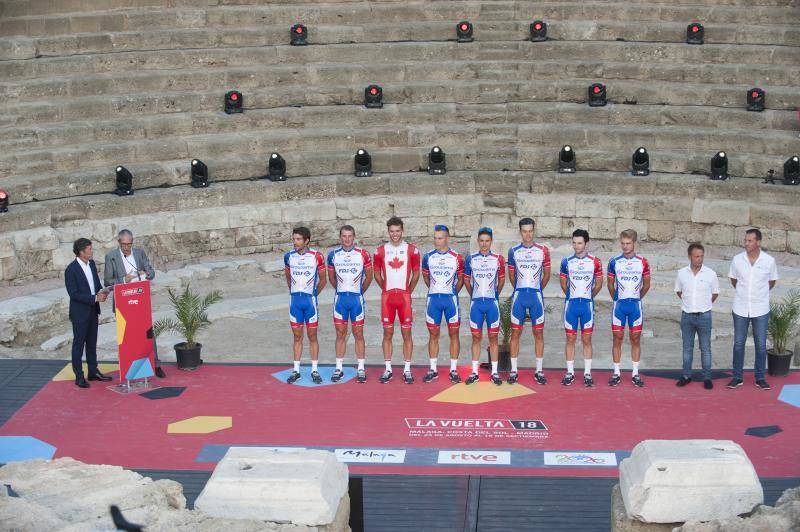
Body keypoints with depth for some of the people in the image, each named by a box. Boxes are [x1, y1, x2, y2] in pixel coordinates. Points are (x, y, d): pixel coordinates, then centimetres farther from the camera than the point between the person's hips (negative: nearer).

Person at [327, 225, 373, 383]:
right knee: (340, 334, 6)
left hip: (357, 299, -2)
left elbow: (369, 276, 6)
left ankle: (361, 369, 6)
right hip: (340, 299, 2)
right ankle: (339, 368, 11)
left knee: (358, 334, 2)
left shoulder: (362, 254, -4)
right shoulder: (333, 255, 3)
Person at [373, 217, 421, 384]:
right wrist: (387, 289, 12)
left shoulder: (412, 250, 0)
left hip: (404, 296, -1)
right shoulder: (380, 251, 3)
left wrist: (408, 291, 8)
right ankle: (388, 369, 9)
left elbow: (416, 273, 8)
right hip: (387, 297, 1)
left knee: (406, 333, 1)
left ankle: (407, 370, 6)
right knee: (388, 333, 4)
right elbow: (377, 274, 13)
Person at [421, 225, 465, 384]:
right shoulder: (428, 256, 3)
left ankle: (453, 370, 6)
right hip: (433, 299, 2)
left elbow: (461, 279, 8)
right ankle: (433, 370, 11)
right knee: (433, 335, 5)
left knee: (453, 334, 1)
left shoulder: (456, 257, -2)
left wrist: (452, 293, 7)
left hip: (450, 299, -2)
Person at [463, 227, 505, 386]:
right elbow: (466, 280, 13)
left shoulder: (498, 259, 0)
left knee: (493, 337, 1)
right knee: (476, 337, 4)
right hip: (476, 303, 1)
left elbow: (502, 279, 11)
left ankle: (494, 372, 6)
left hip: (492, 303, -1)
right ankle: (474, 372, 8)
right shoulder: (471, 259, 2)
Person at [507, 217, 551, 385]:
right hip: (519, 296, 1)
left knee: (538, 333, 2)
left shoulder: (543, 250, 1)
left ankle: (539, 371, 7)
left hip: (536, 296, -1)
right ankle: (514, 371, 6)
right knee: (515, 332, 1)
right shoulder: (513, 251, 4)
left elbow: (547, 274, 11)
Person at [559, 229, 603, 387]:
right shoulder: (566, 261, 1)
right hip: (570, 304, 1)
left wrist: (587, 297, 11)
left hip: (587, 305, -1)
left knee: (586, 339, 3)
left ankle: (587, 373, 7)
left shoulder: (594, 262, -1)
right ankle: (570, 372, 10)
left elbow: (598, 285, 8)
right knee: (570, 339, 4)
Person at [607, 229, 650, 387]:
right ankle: (616, 373, 7)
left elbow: (646, 285, 10)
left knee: (636, 339, 4)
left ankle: (635, 374, 10)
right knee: (617, 338, 1)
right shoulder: (614, 262, -1)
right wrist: (617, 299, 10)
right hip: (619, 305, 0)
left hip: (635, 305, 0)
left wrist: (636, 299, 12)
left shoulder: (642, 262, 0)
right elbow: (610, 284, 9)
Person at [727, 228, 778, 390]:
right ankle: (737, 377, 16)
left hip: (760, 310, -1)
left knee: (761, 345, 4)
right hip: (740, 308, 1)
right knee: (738, 344, 6)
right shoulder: (737, 259, -6)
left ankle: (760, 378, 15)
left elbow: (772, 281, 9)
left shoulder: (769, 261, -8)